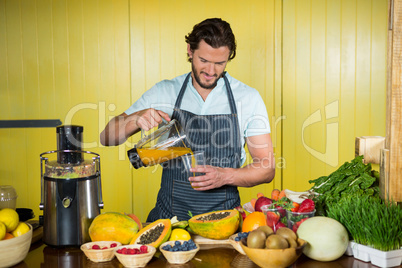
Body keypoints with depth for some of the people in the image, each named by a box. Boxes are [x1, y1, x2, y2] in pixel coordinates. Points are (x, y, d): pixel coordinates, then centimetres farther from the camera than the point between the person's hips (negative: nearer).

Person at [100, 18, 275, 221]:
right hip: (169, 214, 0)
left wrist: (225, 176, -16)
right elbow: (106, 137, 4)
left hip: (223, 217, 0)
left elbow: (267, 168, 2)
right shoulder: (164, 92, 4)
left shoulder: (248, 98, 1)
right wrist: (136, 118, -16)